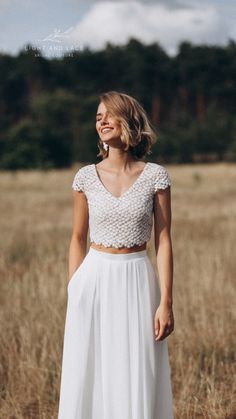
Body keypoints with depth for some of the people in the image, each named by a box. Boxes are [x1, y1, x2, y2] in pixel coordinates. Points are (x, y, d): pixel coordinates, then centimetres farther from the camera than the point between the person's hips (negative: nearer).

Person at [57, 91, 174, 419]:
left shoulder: (155, 176, -3)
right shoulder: (86, 177, 2)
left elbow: (163, 241, -3)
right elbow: (78, 239, 8)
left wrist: (166, 302, -8)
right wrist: (73, 296, 5)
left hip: (137, 283, -1)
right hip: (94, 281, 1)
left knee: (139, 381, 2)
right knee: (89, 378, 5)